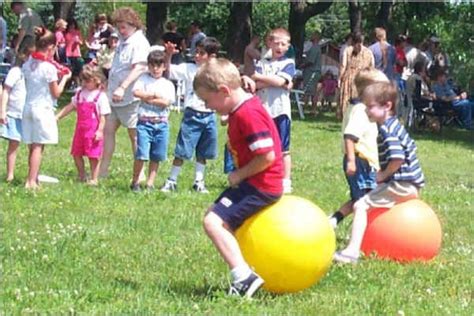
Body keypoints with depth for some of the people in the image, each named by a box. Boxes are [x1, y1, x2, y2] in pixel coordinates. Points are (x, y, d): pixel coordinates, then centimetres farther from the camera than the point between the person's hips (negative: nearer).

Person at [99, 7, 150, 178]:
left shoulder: (139, 43, -14)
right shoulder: (123, 41, 14)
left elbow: (139, 68, -26)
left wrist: (122, 87, -35)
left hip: (130, 97, -9)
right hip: (114, 96, 9)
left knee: (134, 135, 0)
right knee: (108, 130, 7)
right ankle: (103, 170, 11)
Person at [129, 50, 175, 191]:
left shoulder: (168, 84, 9)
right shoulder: (144, 78, 7)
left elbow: (165, 102, -7)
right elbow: (136, 92, -11)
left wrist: (147, 99, -6)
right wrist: (155, 95, -7)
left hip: (161, 123, 2)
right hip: (145, 122, -2)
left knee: (156, 156, 7)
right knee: (141, 154, -10)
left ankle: (150, 183, 17)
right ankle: (135, 182, 4)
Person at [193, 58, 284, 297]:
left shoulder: (248, 115, -24)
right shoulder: (244, 106, 9)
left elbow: (267, 156, -28)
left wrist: (239, 175, -15)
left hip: (261, 186, -11)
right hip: (252, 181, 11)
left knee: (213, 222, -18)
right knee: (214, 212, 23)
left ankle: (244, 277, -25)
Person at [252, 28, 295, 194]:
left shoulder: (288, 63, 3)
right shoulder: (262, 63, 10)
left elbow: (280, 81, -14)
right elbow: (256, 85, -4)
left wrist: (259, 77, -6)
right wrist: (274, 81, -15)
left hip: (280, 110, -3)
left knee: (283, 149, 1)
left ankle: (286, 181, 5)